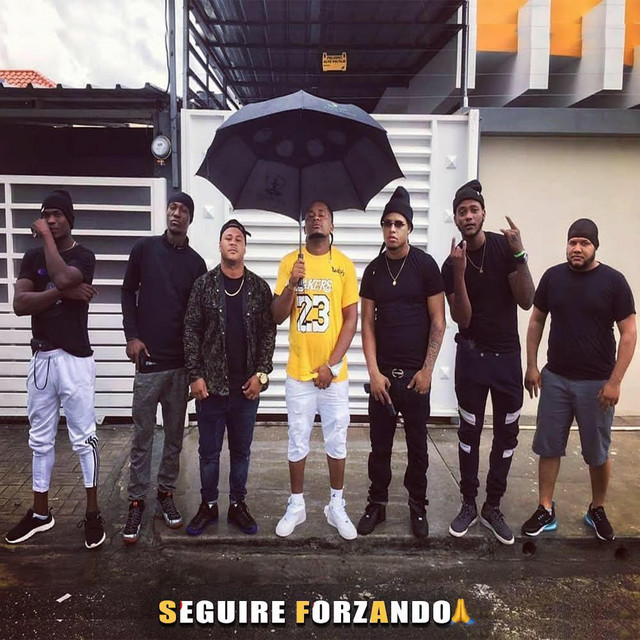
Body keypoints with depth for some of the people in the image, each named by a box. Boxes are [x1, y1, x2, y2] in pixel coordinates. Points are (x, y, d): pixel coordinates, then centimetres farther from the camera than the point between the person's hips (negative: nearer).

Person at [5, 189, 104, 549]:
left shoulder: (84, 256, -4)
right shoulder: (33, 257, 9)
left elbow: (62, 278, -26)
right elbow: (20, 304, -3)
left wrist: (47, 236, -12)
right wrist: (63, 293, -16)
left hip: (75, 358, -5)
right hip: (41, 358, 5)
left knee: (83, 437, 1)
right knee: (41, 438, 13)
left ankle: (93, 512, 13)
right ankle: (41, 513, 25)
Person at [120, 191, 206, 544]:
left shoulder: (196, 262, 6)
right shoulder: (144, 248, 2)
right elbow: (128, 292, 8)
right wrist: (131, 336, -4)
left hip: (181, 362, 2)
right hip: (149, 358, -2)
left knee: (175, 435, 10)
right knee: (143, 436, 2)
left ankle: (166, 495, 23)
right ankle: (136, 503, 13)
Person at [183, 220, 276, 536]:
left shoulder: (259, 287, 2)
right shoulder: (204, 285, 0)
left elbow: (269, 332, 1)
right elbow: (191, 331, -1)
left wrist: (260, 374, -6)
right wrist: (195, 375, -7)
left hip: (247, 386, 1)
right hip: (210, 385, -1)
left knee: (241, 450, 12)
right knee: (209, 450, 10)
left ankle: (238, 505, 26)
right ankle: (208, 506, 25)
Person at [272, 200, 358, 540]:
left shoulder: (344, 265, -2)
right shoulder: (290, 262, 1)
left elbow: (351, 319, -2)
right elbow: (278, 317, -2)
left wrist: (331, 364, -9)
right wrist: (292, 283, -19)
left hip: (334, 371, 0)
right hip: (299, 371, 1)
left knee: (337, 441, 9)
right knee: (298, 441, 10)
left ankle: (336, 506, 25)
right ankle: (296, 505, 25)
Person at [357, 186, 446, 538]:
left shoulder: (425, 265, -4)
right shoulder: (373, 270, 5)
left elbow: (438, 321, -4)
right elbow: (367, 323, 4)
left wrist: (427, 370, -9)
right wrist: (373, 371, -5)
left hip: (415, 372, -2)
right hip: (382, 372, 2)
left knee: (417, 444, 9)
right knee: (380, 444, 10)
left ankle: (417, 506, 25)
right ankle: (377, 503, 24)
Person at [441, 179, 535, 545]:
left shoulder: (505, 247, -7)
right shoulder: (452, 264, -5)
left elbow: (526, 301, -12)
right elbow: (462, 319, -12)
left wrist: (520, 255, -24)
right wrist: (459, 273, -23)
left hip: (507, 355, 1)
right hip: (472, 355, 0)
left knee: (507, 433, 6)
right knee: (470, 432, 7)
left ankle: (493, 507, 20)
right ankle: (469, 504, 20)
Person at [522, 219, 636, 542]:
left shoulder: (613, 281, -8)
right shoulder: (553, 276, 0)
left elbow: (629, 333, -7)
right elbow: (536, 321, 8)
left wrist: (614, 381, -13)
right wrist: (531, 366, 3)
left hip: (597, 383, -2)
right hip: (555, 378, 2)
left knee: (598, 453, 11)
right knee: (548, 447, 8)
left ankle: (597, 511, 31)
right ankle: (546, 511, 21)